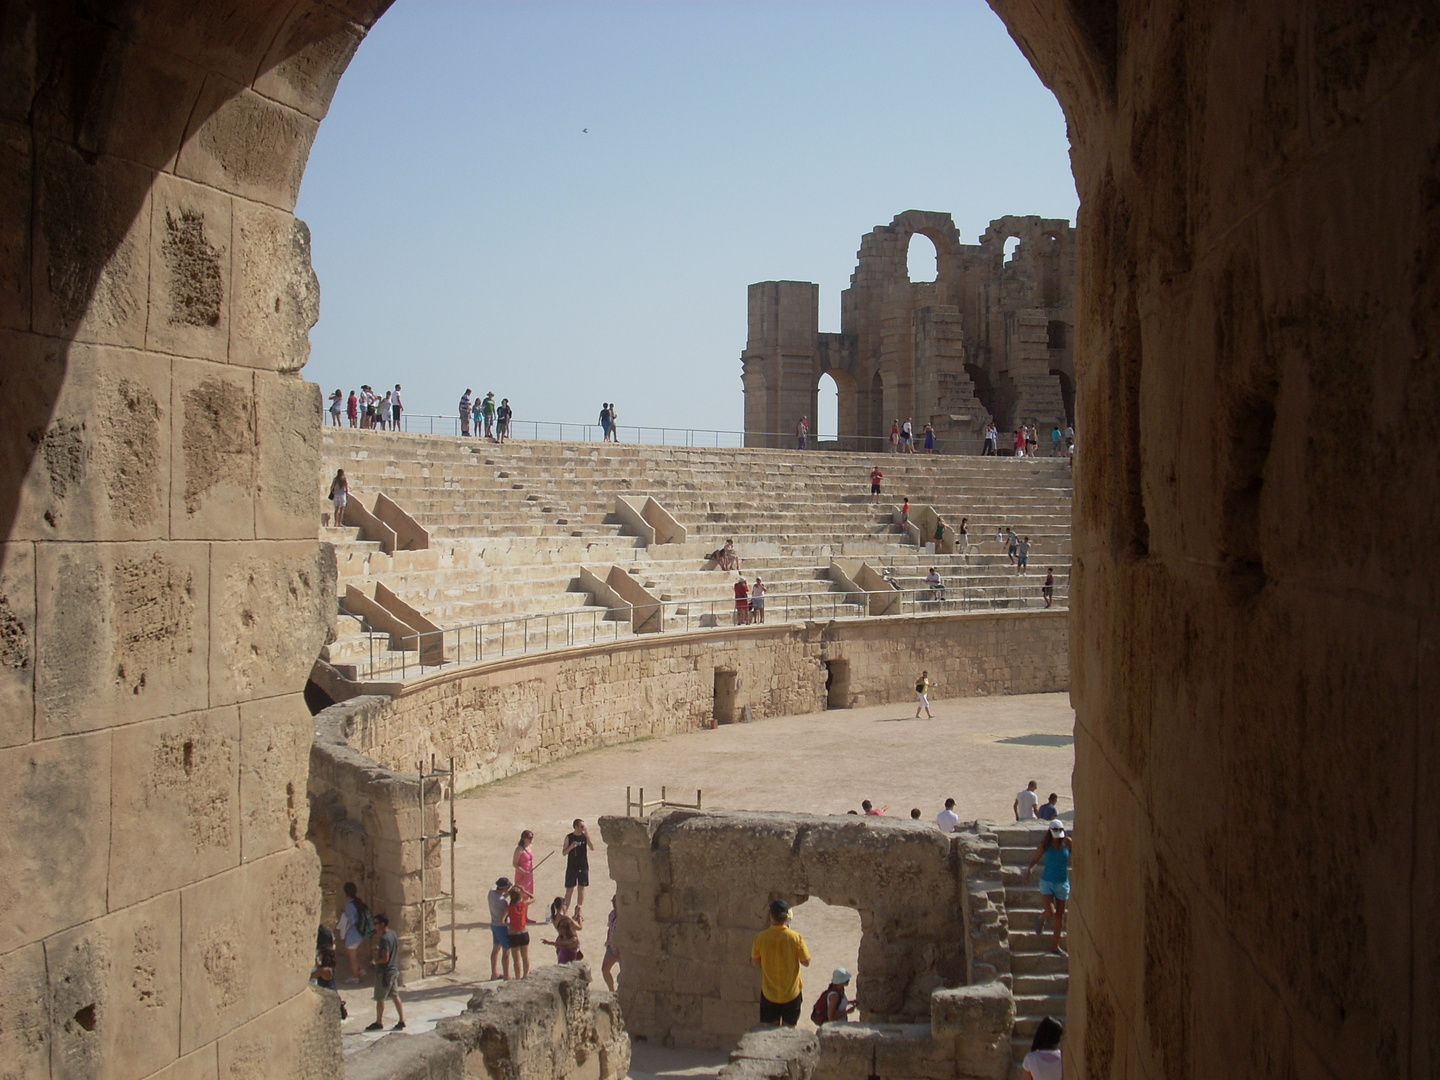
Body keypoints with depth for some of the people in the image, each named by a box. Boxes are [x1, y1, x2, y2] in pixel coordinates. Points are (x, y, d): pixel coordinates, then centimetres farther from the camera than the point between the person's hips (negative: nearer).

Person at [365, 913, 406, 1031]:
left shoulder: (385, 938, -23)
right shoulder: (394, 934, 5)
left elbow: (385, 958, -25)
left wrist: (376, 961, -7)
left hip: (385, 972, -9)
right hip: (394, 970, 9)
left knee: (380, 999, 5)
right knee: (395, 996, 12)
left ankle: (379, 1023, 16)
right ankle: (401, 1021, 11)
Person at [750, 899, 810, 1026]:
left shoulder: (761, 937, -13)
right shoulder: (796, 938, -16)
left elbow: (755, 963, -1)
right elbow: (806, 962, -6)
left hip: (769, 993, 1)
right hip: (791, 992, -1)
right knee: (789, 1029, 15)